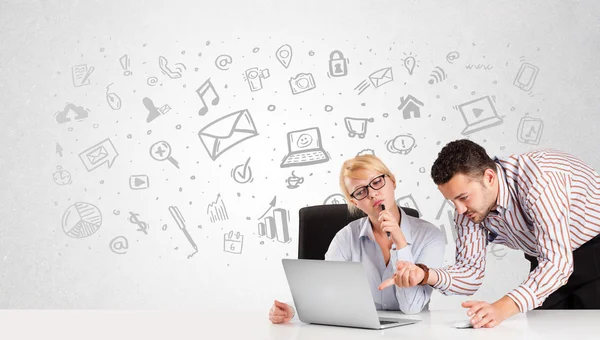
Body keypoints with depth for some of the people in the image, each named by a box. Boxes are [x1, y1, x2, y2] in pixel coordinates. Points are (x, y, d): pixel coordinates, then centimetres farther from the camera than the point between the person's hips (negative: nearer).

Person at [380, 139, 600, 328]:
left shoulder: (536, 179, -35)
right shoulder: (469, 206, -13)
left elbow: (558, 262, -39)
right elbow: (470, 271, -10)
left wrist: (502, 308, -51)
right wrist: (429, 276, -31)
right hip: (546, 262, 6)